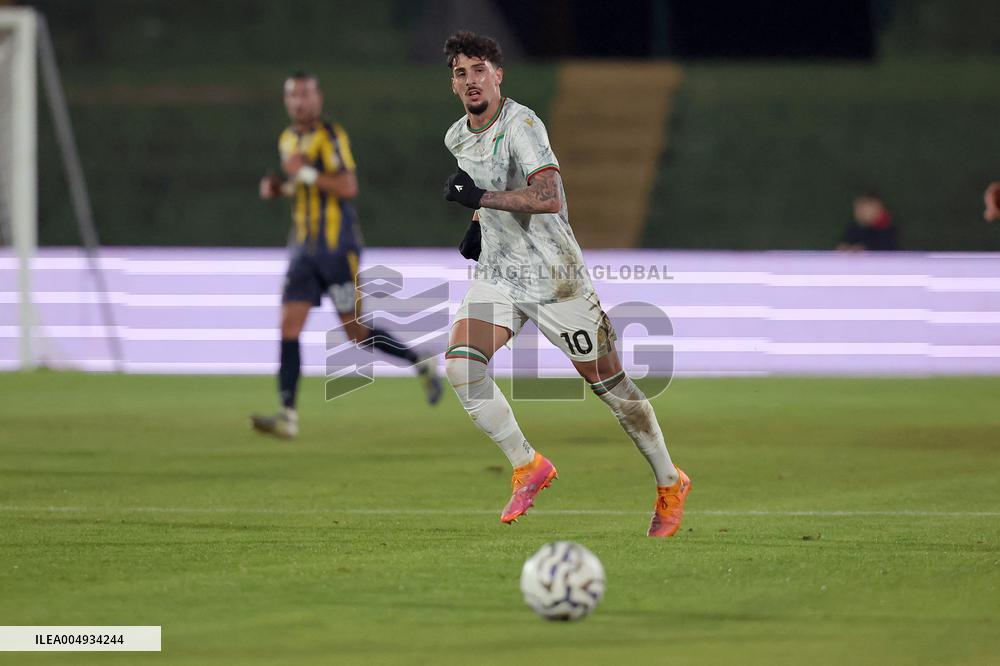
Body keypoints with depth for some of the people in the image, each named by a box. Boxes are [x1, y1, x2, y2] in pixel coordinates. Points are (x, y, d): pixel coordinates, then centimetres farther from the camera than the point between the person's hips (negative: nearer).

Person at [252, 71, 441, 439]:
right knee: (289, 327, -8)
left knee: (357, 333, 0)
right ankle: (287, 416, -12)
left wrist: (305, 173, -24)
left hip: (337, 246, -7)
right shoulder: (288, 140, 13)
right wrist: (279, 187, 9)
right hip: (304, 249, 7)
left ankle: (421, 363, 25)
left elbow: (348, 187, -20)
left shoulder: (331, 136, -11)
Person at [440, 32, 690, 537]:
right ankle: (527, 466, -1)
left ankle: (670, 485, 19)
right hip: (497, 273, 6)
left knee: (609, 384, 1)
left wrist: (480, 197, -33)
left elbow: (549, 197, -33)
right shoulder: (457, 138, 6)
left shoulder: (520, 125, -19)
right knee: (459, 366, -16)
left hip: (555, 276, -6)